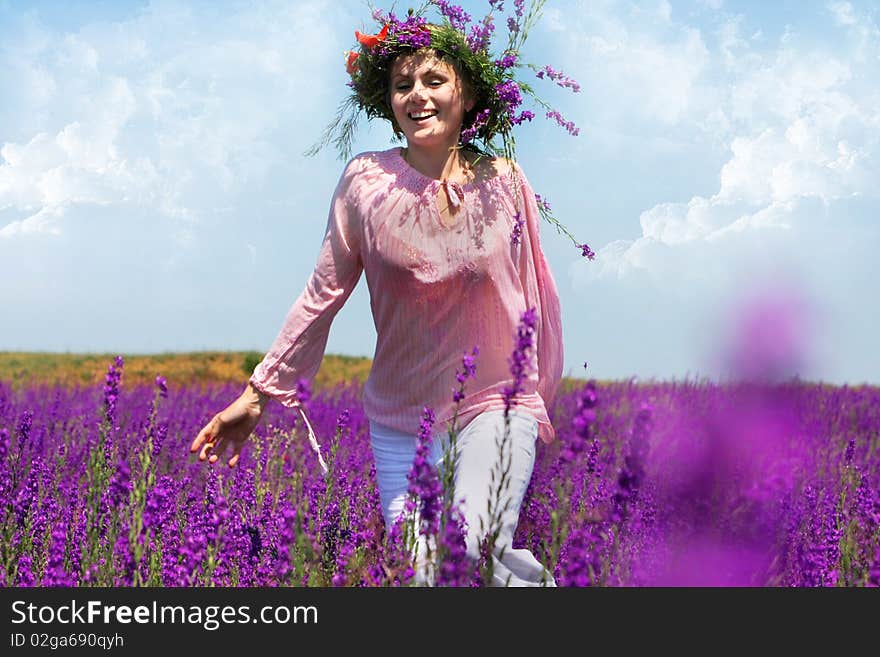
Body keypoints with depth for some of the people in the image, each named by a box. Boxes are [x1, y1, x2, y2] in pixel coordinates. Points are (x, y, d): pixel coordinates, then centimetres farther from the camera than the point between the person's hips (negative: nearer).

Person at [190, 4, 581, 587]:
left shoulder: (504, 181, -1)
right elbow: (323, 294, 2)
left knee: (470, 549, -26)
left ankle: (529, 575, 4)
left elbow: (532, 297, 9)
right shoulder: (366, 179, -3)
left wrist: (541, 400, 16)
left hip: (496, 407, -1)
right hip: (401, 420, 2)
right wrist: (258, 395, 2)